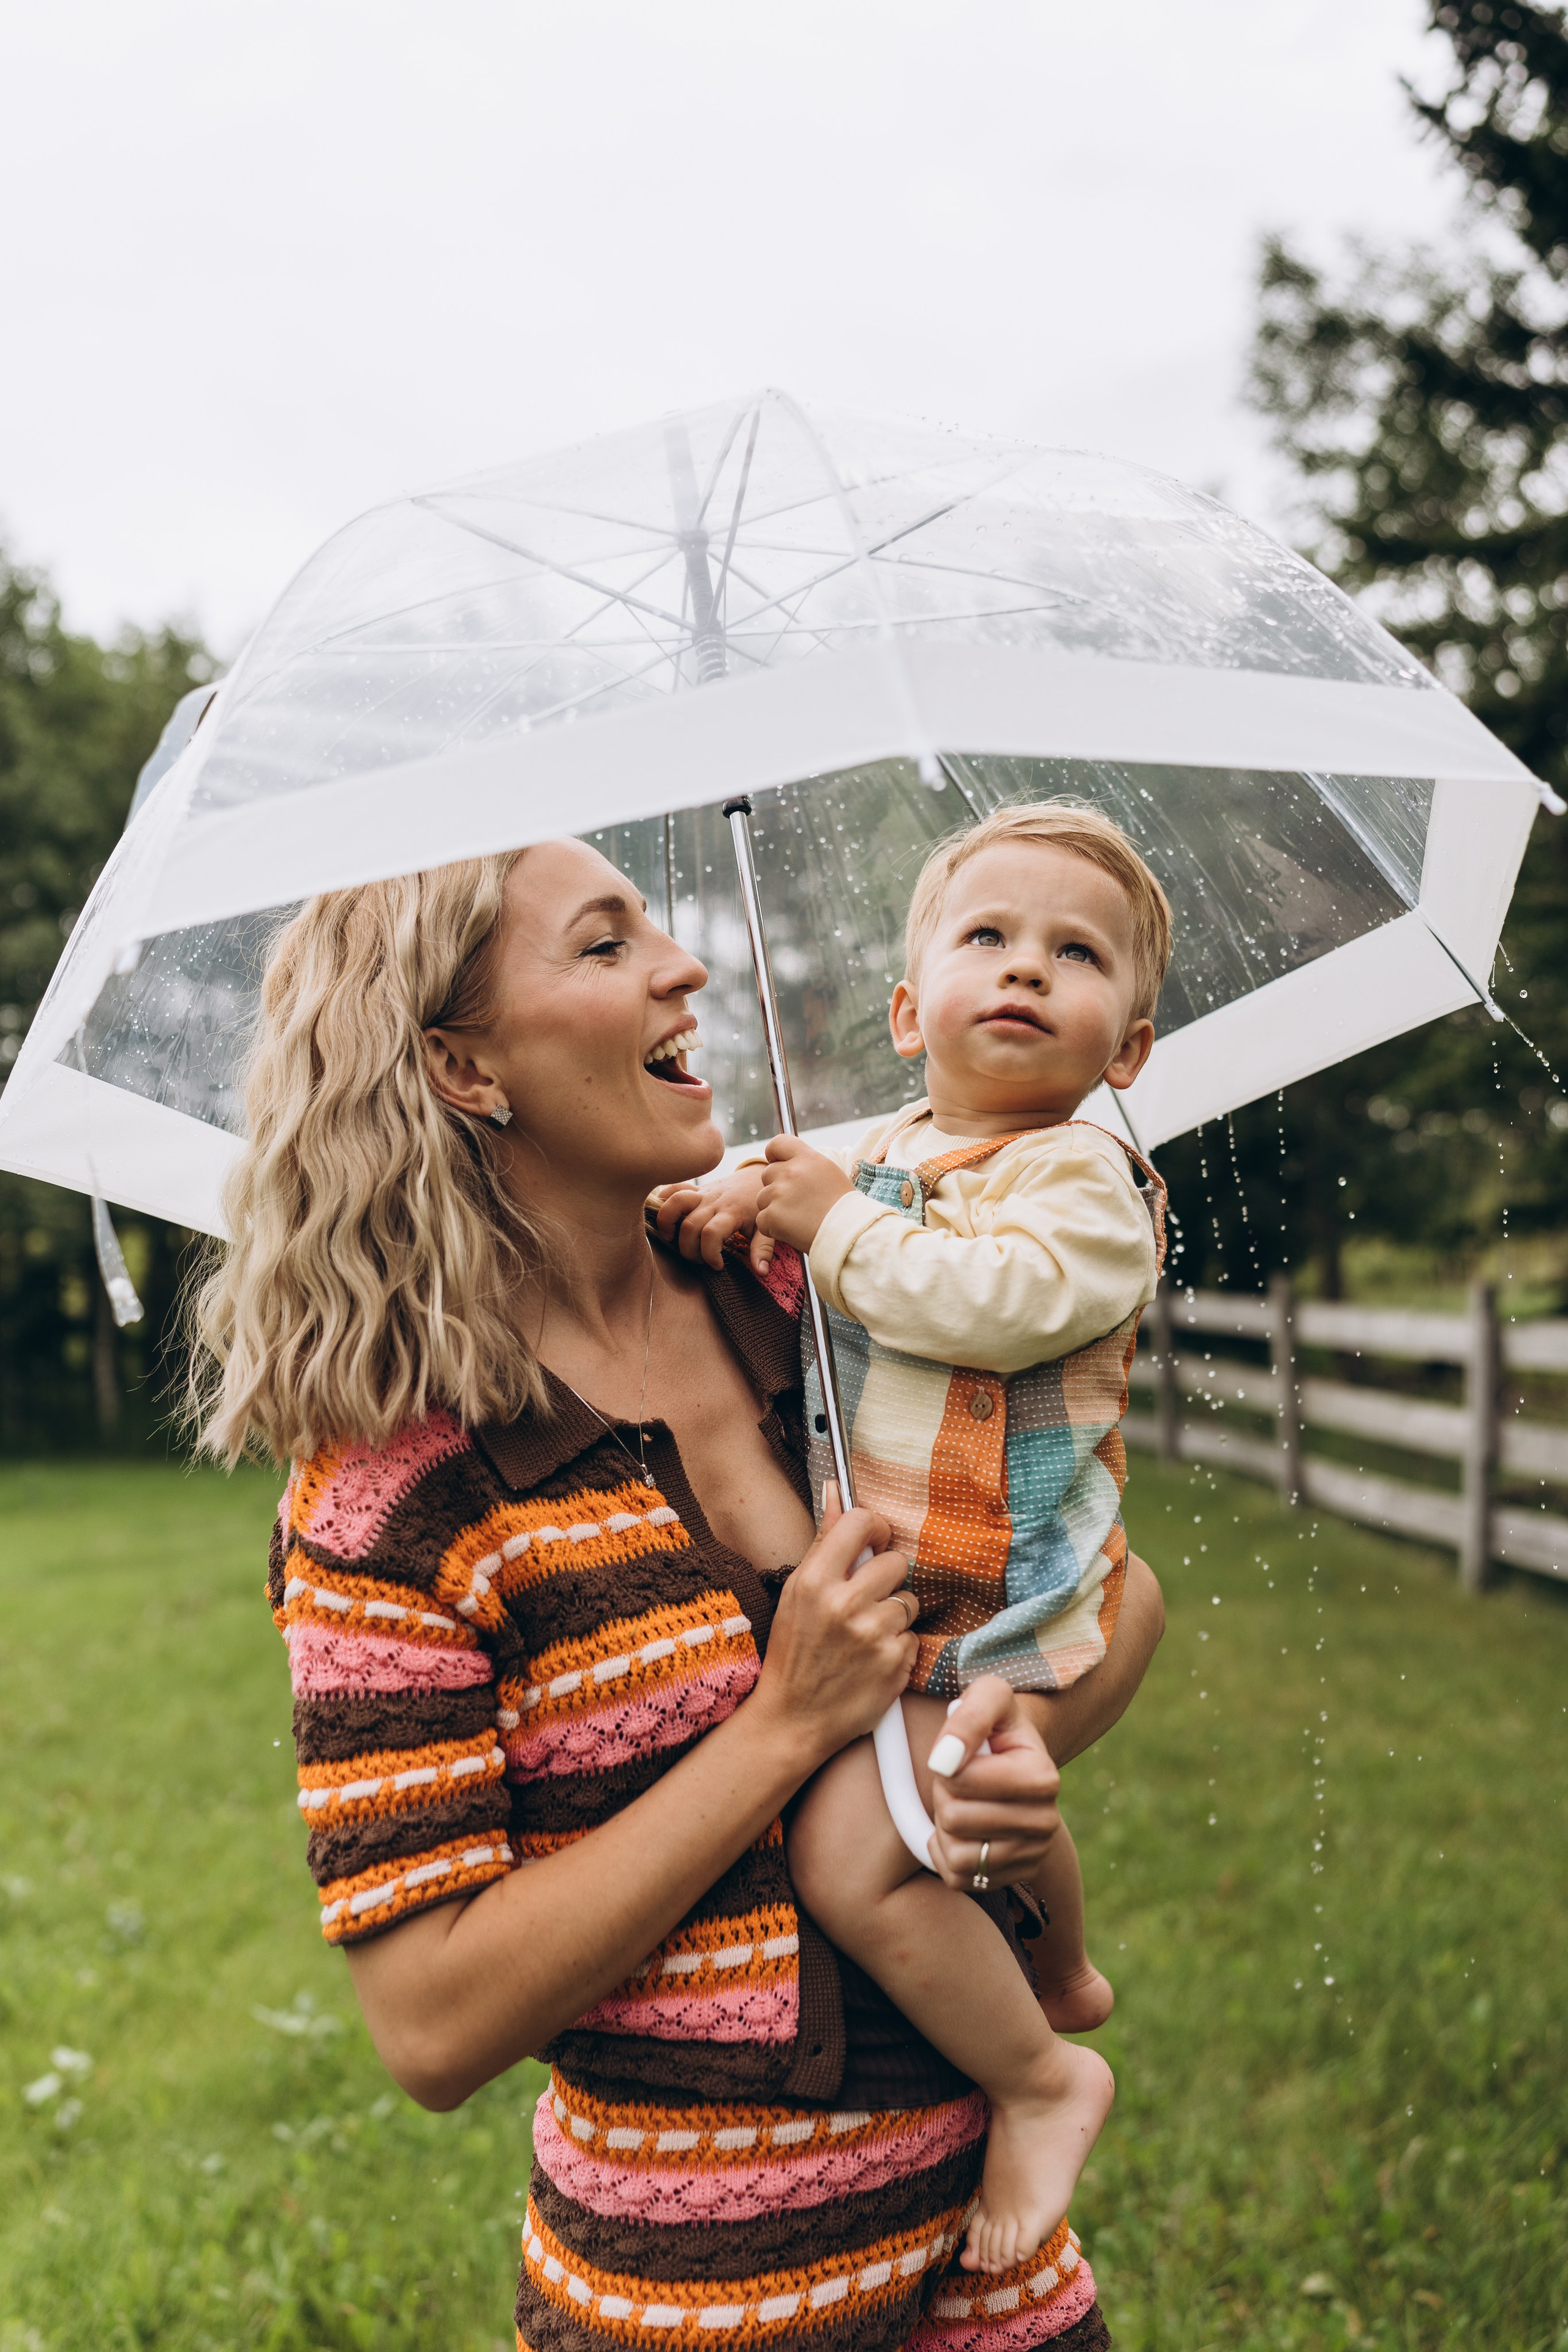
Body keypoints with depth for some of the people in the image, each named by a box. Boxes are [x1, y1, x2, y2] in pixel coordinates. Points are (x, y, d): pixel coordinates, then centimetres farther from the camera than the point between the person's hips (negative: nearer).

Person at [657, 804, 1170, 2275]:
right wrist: (741, 1202, -4)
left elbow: (997, 1302, -29)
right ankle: (1061, 1971, 59)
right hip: (880, 1584, 9)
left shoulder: (1079, 1175, -13)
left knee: (850, 1855, -20)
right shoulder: (878, 1152, 9)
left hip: (989, 1605, -9)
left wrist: (840, 1221, -20)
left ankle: (1040, 2078, 0)